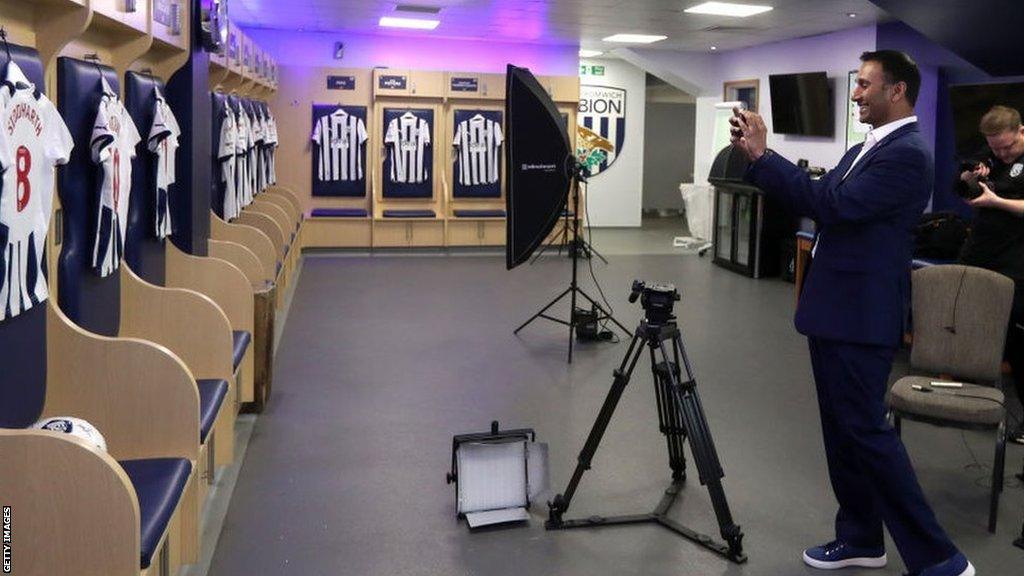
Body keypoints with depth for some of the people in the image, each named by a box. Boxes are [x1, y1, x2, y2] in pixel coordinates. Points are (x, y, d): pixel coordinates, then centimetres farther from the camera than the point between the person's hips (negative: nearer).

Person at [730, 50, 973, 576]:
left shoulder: (907, 154, -15)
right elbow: (816, 201, 14)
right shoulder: (866, 149, 16)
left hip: (860, 317, -10)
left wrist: (761, 155, -20)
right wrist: (756, 156, 2)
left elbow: (833, 204, -24)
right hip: (835, 311, 10)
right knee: (842, 429, 14)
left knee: (864, 429, -7)